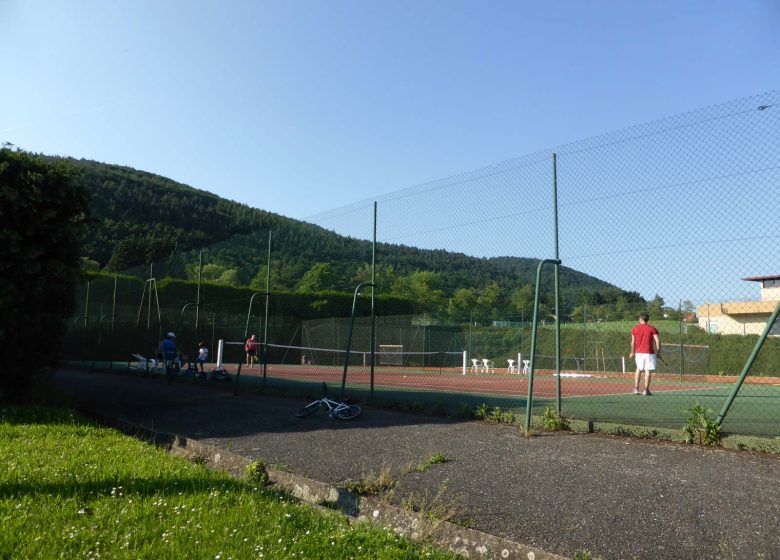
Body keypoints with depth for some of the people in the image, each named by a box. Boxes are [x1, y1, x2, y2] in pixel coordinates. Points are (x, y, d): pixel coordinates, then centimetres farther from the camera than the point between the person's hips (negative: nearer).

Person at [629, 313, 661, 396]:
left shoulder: (635, 329, 4)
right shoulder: (652, 329, -1)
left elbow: (633, 342, 3)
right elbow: (657, 341, -8)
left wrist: (632, 352, 13)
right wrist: (658, 351, 2)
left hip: (638, 352, 2)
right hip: (649, 353, -2)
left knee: (638, 369, 16)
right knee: (648, 371, 1)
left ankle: (636, 389, 11)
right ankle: (646, 390, -1)